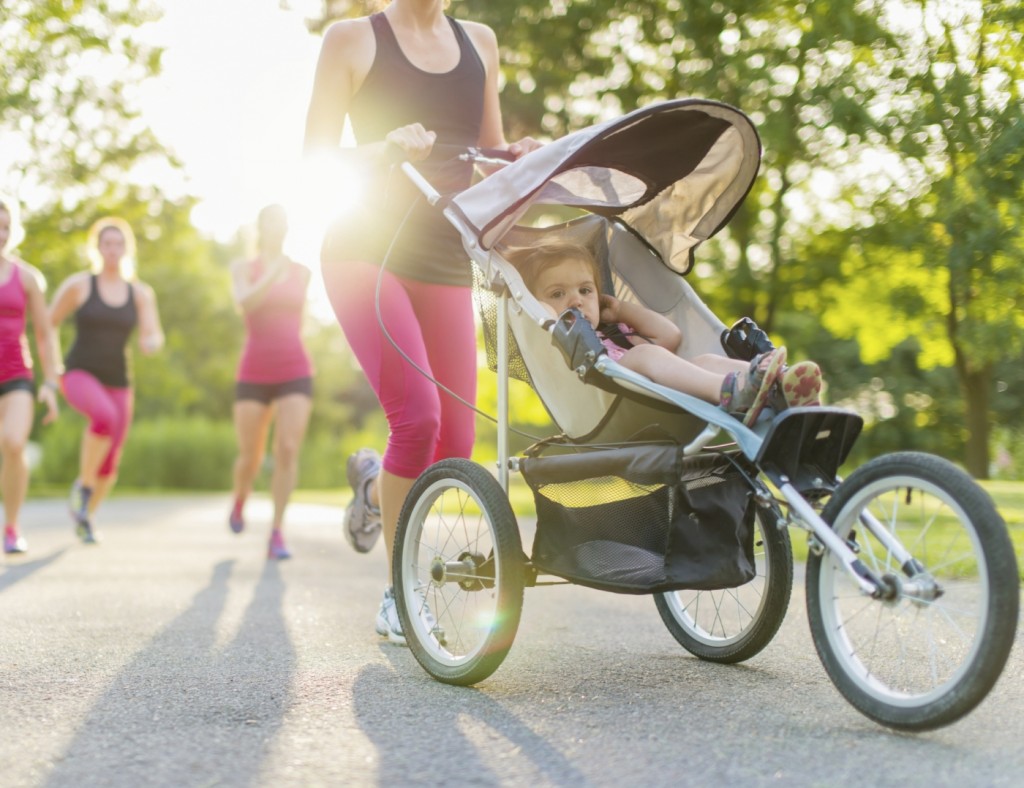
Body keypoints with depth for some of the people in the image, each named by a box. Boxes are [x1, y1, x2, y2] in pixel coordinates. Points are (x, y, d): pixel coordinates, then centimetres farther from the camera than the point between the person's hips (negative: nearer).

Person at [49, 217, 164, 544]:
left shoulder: (141, 293, 5)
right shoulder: (78, 284, -3)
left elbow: (154, 337, -5)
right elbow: (47, 326, 3)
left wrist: (151, 342, -30)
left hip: (117, 383, 4)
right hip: (79, 376, -4)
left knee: (109, 466, 4)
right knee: (105, 416, -36)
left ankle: (86, 517, 33)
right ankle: (83, 485, -14)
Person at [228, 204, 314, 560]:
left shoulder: (303, 272, 11)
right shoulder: (242, 268, 3)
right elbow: (245, 304, -20)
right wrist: (272, 275, -35)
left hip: (295, 374, 1)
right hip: (254, 375, -1)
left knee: (288, 450, -19)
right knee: (251, 458, 6)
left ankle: (276, 536, -13)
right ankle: (240, 500, 43)